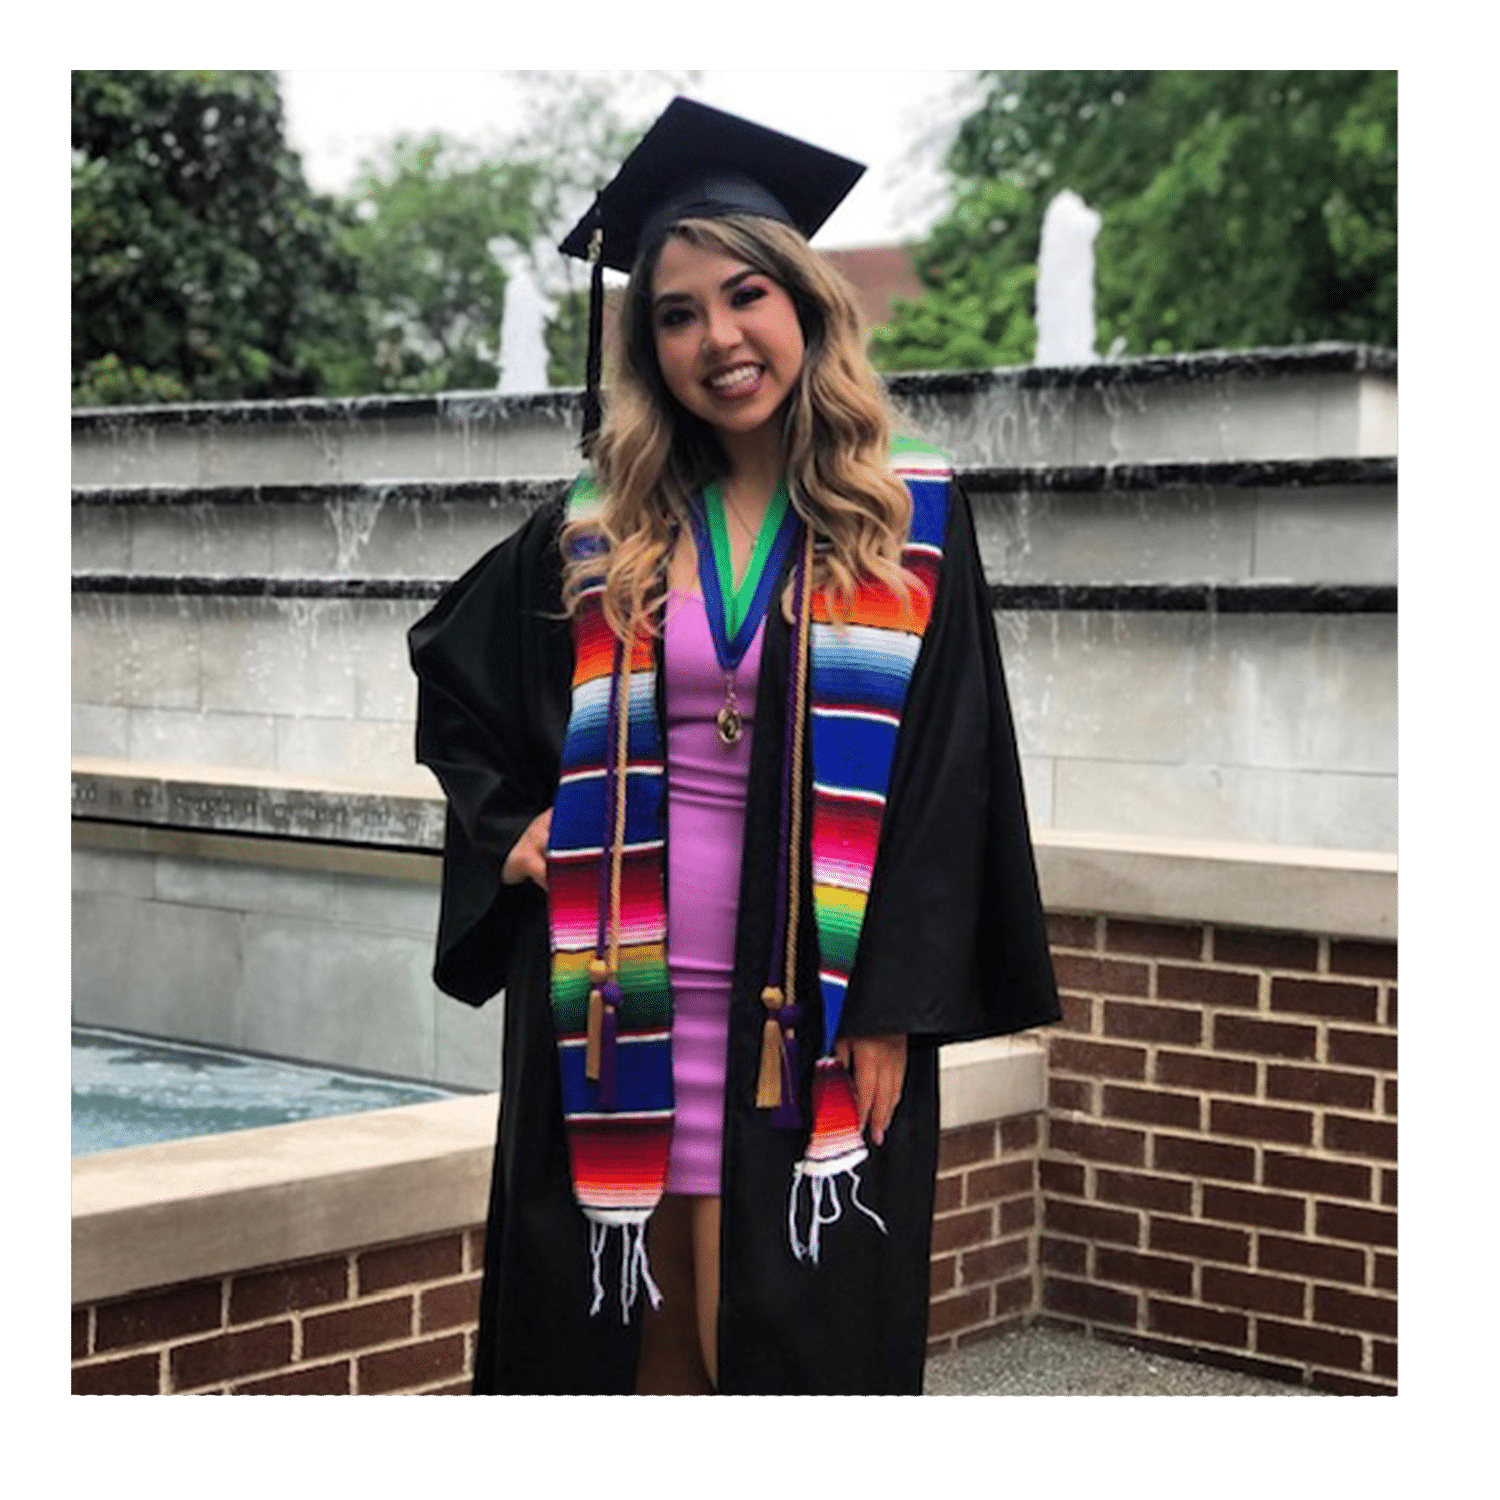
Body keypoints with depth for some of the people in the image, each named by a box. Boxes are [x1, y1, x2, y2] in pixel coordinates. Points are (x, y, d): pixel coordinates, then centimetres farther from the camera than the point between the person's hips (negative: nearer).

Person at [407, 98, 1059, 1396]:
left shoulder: (910, 527, 0)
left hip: (812, 1023, -2)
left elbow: (948, 776, -4)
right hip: (615, 1010, 3)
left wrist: (894, 1009, -10)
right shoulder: (601, 531, 7)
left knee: (795, 1336, 3)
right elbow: (451, 670, 22)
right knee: (622, 1333, 8)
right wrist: (512, 822, 7)